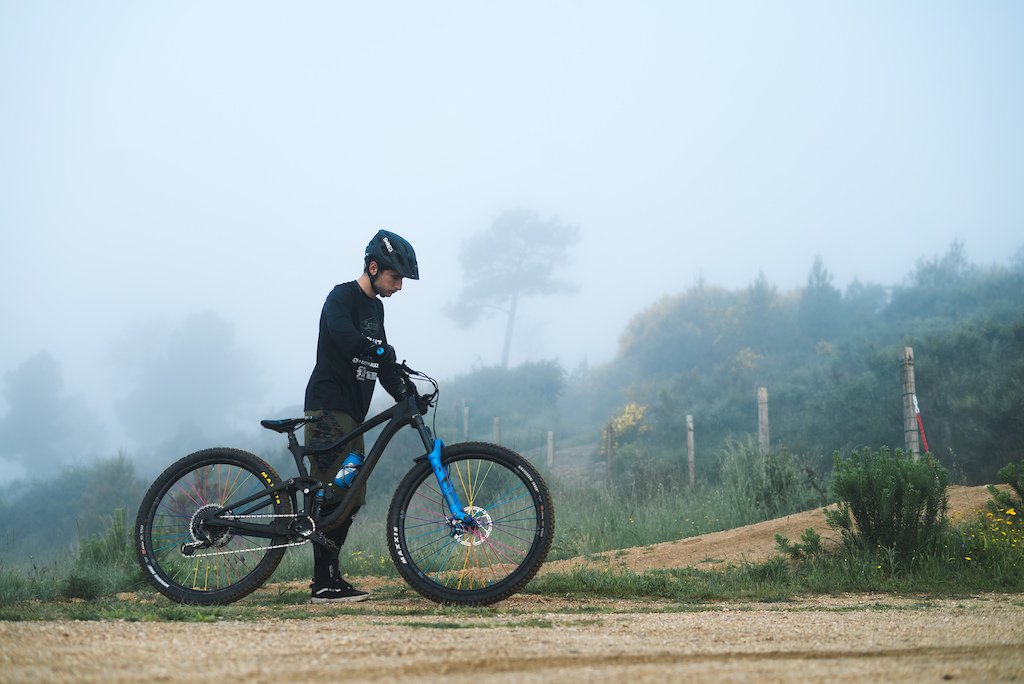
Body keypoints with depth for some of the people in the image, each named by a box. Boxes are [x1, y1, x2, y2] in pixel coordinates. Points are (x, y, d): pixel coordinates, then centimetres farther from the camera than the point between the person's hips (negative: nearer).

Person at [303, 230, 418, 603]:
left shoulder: (375, 307, 18)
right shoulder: (342, 297, -9)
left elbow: (382, 362, 20)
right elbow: (344, 337, -30)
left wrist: (405, 394, 7)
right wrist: (384, 351, -42)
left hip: (353, 412, 9)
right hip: (328, 408, -9)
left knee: (351, 499, 7)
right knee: (332, 495, -13)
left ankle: (331, 578, 12)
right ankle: (323, 583, -13)